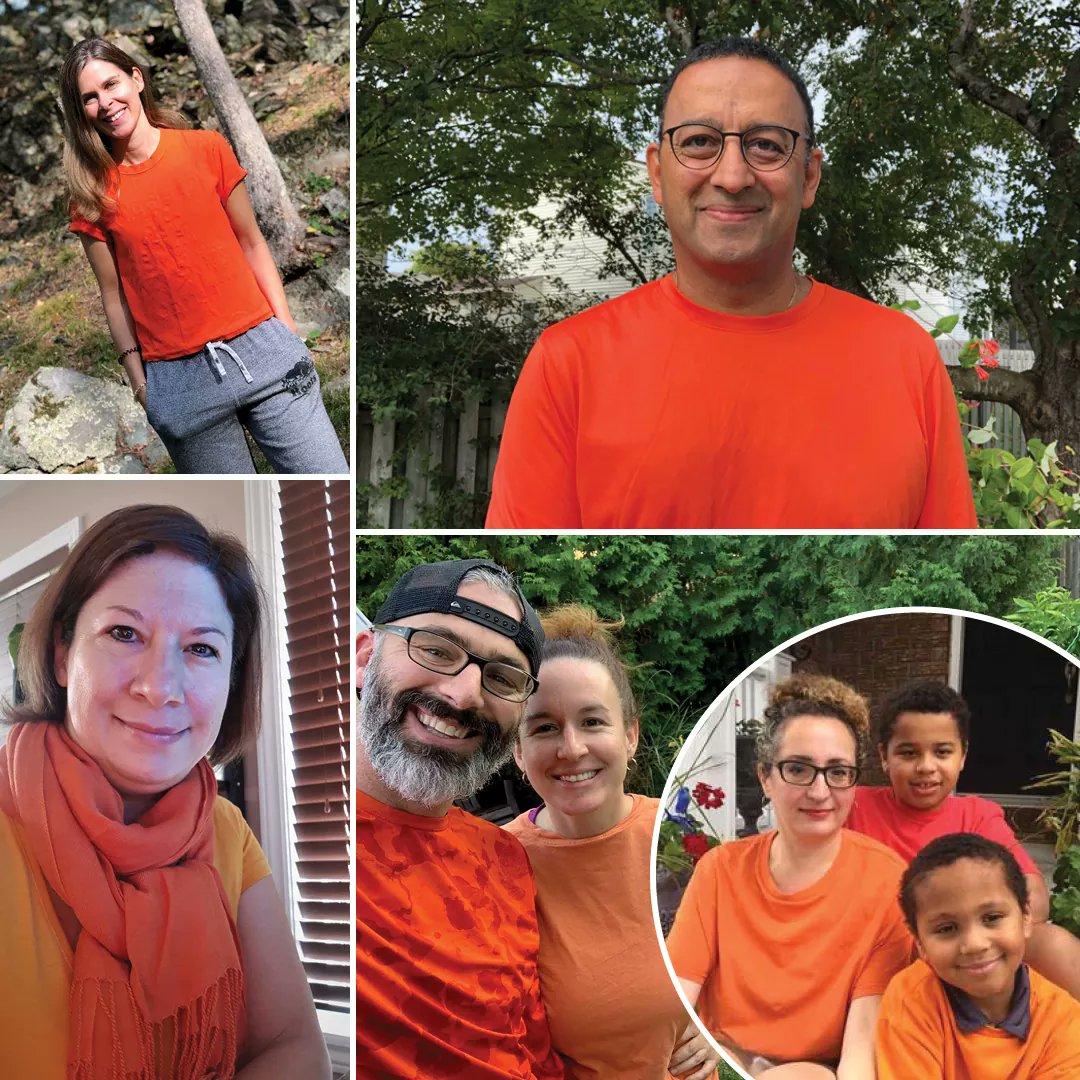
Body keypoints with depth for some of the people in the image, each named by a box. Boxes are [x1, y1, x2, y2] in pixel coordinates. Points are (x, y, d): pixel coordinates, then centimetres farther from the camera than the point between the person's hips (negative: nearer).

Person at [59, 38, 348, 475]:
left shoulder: (208, 149, 4)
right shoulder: (93, 194, 5)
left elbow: (252, 245, 7)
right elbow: (115, 297, 8)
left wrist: (288, 334, 2)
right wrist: (139, 382, 6)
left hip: (259, 351, 0)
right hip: (177, 380, 0)